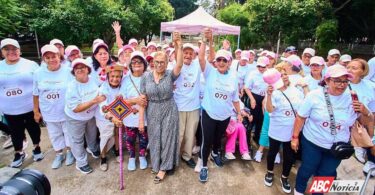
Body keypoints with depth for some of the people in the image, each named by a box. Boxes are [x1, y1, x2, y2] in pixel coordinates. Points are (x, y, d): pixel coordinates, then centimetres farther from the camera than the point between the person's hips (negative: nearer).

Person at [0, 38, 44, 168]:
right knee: (15, 132, 17)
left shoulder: (30, 65, -7)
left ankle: (37, 148, 37)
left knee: (34, 128, 15)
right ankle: (19, 153, 37)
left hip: (31, 107, -2)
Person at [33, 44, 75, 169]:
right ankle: (59, 154, 40)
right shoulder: (38, 73, -4)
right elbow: (36, 94, 3)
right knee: (55, 135, 20)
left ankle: (69, 152, 39)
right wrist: (36, 111, 7)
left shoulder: (68, 71, -14)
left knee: (69, 133, 16)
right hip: (49, 114, 3)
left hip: (67, 112, -3)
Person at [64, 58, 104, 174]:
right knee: (78, 140, 15)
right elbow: (76, 109, -33)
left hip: (92, 115, 5)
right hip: (76, 118, -4)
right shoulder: (72, 87, -31)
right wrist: (94, 101, -39)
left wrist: (103, 102, -16)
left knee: (92, 134, 29)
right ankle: (81, 163, 36)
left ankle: (92, 148, 60)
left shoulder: (93, 80, -17)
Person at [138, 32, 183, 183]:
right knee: (154, 139, 15)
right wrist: (141, 119, -5)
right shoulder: (146, 76, -5)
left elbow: (179, 64, -31)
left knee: (167, 139, 8)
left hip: (169, 111, -2)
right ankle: (156, 164, 39)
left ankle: (163, 168, 27)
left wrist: (179, 47, -45)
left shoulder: (171, 75, -9)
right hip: (152, 113, 2)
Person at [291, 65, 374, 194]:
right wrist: (295, 137, -7)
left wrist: (365, 112, -19)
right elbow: (301, 117, -9)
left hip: (337, 147, 3)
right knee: (307, 169, 13)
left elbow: (368, 123, 2)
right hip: (312, 143, -2)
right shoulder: (314, 95, -15)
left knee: (327, 174, 19)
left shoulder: (352, 98, -7)